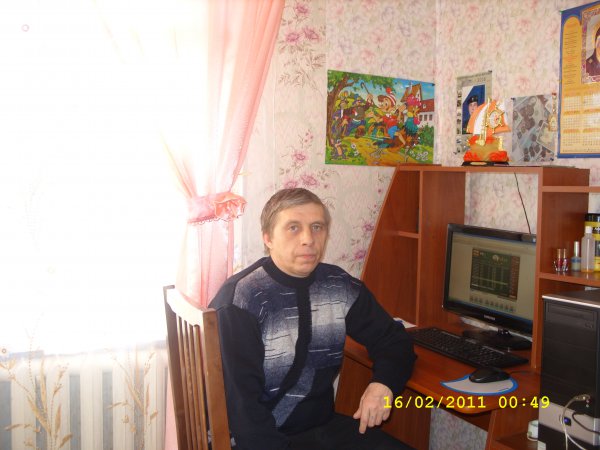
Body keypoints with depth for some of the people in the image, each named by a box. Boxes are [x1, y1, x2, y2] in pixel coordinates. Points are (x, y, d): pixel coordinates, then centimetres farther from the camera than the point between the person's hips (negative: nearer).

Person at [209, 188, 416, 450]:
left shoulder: (340, 287, 0)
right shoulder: (239, 302, -15)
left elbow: (393, 339, 12)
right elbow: (240, 403, -18)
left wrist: (383, 382, -8)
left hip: (325, 426, 5)